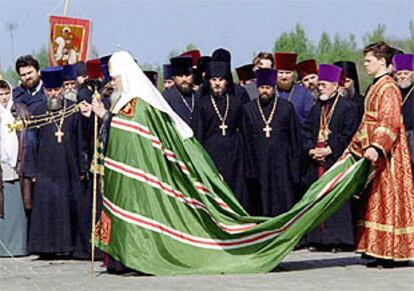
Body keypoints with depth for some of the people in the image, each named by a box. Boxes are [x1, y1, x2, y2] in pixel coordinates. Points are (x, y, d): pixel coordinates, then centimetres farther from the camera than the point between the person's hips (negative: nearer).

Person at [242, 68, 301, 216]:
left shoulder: (286, 107, 3)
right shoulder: (248, 109, 7)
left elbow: (295, 137, 4)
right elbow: (246, 140, 8)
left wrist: (295, 168, -1)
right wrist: (249, 169, 3)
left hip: (282, 164, -1)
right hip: (258, 164, 1)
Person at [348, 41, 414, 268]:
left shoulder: (388, 88, -14)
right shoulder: (376, 87, 16)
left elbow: (390, 123, -24)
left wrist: (376, 147, -35)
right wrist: (356, 146, 26)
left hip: (386, 154, -10)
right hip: (375, 153, 10)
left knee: (387, 199, -8)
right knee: (376, 201, 9)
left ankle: (390, 253, -6)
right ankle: (382, 251, 12)